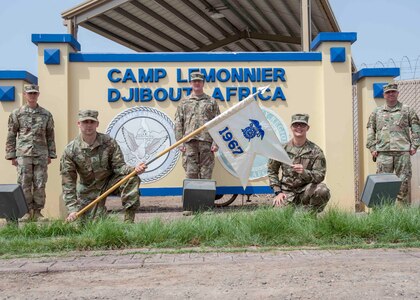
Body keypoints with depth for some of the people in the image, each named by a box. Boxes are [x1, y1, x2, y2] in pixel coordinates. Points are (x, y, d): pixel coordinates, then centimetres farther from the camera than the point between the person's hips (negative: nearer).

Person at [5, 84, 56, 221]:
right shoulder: (16, 114, 6)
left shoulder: (46, 115, 9)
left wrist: (51, 154, 8)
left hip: (41, 155, 1)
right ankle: (27, 211, 10)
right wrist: (11, 155, 2)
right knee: (24, 184, -1)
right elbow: (11, 136, 6)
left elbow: (50, 136, 12)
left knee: (40, 184, 2)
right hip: (23, 154, -1)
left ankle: (37, 212, 11)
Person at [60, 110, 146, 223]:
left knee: (132, 179, -26)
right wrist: (73, 209, -21)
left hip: (110, 180, 0)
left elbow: (119, 166, -12)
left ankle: (128, 221, -19)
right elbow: (68, 183, -14)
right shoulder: (70, 150, -16)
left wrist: (134, 169, -35)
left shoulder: (109, 142, -14)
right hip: (88, 189, 0)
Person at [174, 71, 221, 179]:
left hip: (207, 142, 0)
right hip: (189, 142, 1)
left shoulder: (211, 102, 12)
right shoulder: (184, 102, 14)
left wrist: (216, 143, -3)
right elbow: (178, 123, 10)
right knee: (190, 172, 0)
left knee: (206, 174, 1)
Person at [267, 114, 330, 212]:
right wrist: (278, 192, -1)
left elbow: (320, 175, -6)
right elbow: (272, 171, 9)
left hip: (306, 191, 0)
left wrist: (304, 172, -26)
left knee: (323, 191, -30)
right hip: (287, 193, 1)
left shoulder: (315, 151, -2)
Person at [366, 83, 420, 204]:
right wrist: (372, 148, 5)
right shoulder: (377, 112, 14)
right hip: (383, 152, 1)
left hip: (403, 151, -1)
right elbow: (370, 130, 14)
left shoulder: (407, 110, 10)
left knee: (404, 183, 0)